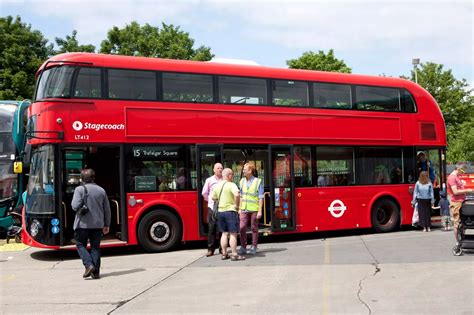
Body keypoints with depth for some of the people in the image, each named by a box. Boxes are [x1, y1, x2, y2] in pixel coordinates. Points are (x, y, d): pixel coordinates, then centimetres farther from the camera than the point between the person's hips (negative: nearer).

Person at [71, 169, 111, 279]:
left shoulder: (80, 189, -7)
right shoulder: (101, 190, 7)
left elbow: (75, 206, -18)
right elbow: (107, 209, 9)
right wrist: (106, 225, 17)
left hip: (83, 224, -4)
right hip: (98, 224, 4)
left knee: (80, 245, 11)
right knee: (95, 247, 10)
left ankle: (89, 265, -7)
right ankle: (96, 272, 9)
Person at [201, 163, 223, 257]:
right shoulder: (209, 180, 6)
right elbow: (204, 193, 13)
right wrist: (210, 200, 11)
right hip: (212, 207, 0)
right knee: (212, 228, 1)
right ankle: (210, 249, 6)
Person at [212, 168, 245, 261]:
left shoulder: (217, 185, 10)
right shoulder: (231, 185, -12)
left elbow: (213, 197, 19)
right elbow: (237, 194, -28)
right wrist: (237, 205, -16)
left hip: (221, 211, 7)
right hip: (230, 211, -7)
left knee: (224, 233, 14)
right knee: (233, 234, -2)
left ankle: (224, 254, 18)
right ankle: (234, 255, -1)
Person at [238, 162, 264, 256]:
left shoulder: (258, 181, -5)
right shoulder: (242, 181, 9)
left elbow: (261, 198, -5)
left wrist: (260, 211, -10)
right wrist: (240, 208, 12)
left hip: (254, 209, -4)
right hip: (244, 209, 4)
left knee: (254, 228, 4)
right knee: (242, 228, -3)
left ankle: (254, 247, 14)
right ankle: (243, 247, 6)